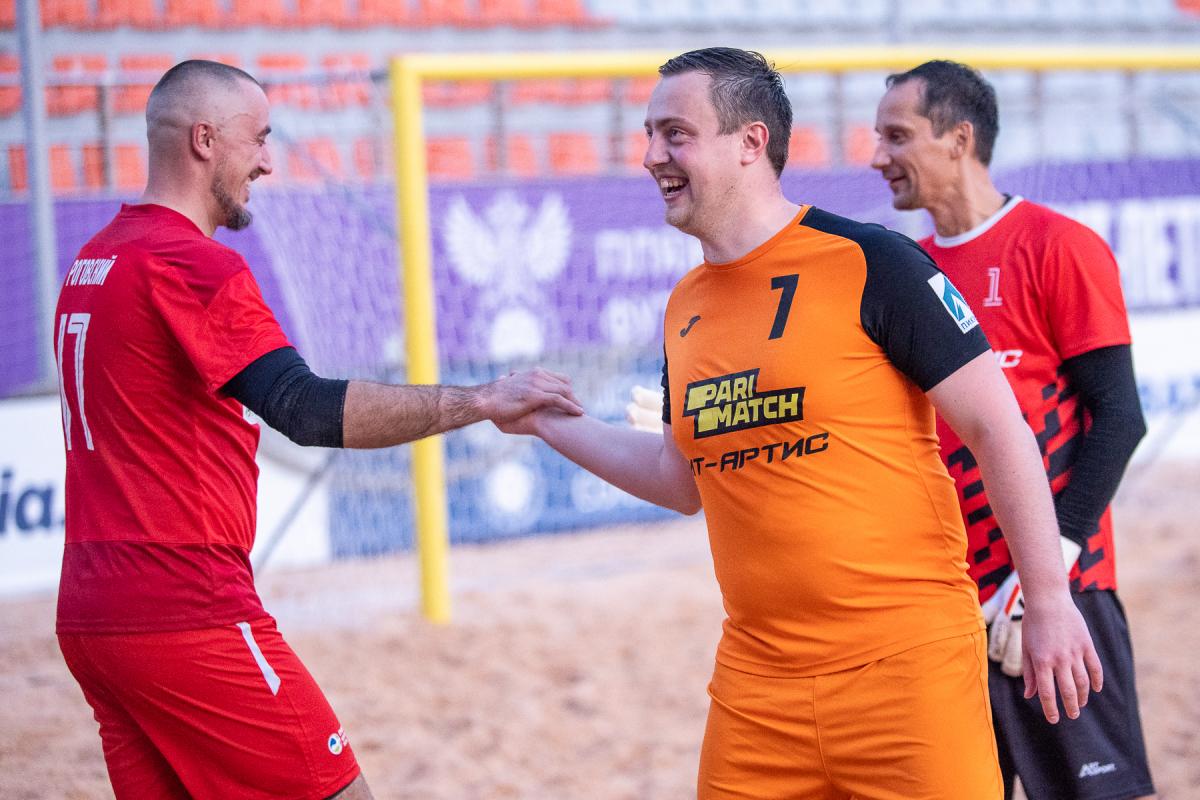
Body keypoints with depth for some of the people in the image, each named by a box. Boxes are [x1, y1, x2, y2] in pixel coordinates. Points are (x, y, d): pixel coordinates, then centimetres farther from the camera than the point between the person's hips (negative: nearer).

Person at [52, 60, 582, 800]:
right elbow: (308, 411, -24)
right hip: (188, 620, -9)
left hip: (92, 619, 9)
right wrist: (477, 402, -22)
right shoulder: (193, 265, -13)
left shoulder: (92, 263, 15)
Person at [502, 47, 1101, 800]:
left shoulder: (868, 262, -9)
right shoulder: (686, 307, 11)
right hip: (757, 679, 6)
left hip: (906, 660, -6)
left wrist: (1049, 601, -9)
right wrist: (549, 422, 21)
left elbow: (997, 425, -8)